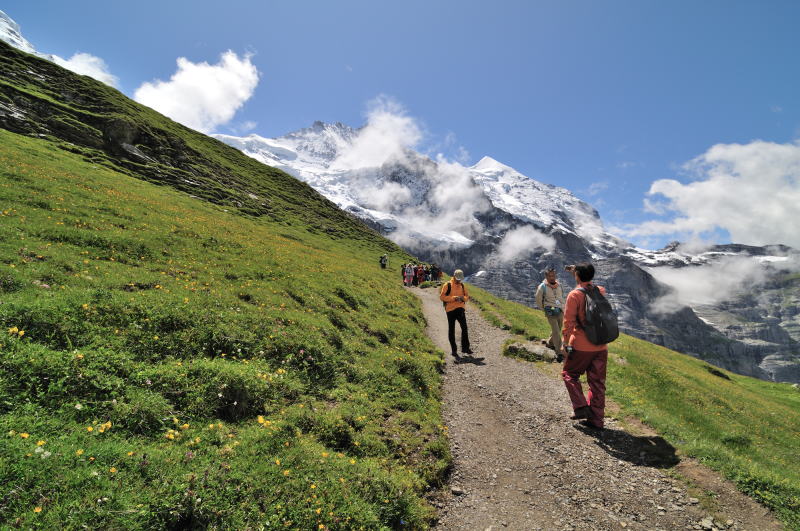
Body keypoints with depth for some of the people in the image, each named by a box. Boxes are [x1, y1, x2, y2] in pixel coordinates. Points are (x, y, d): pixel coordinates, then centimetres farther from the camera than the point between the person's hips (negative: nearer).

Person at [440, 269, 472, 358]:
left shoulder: (462, 286, 12)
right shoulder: (447, 285, -3)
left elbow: (467, 296, 18)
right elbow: (441, 297, -8)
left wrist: (463, 298, -6)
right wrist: (453, 298, -17)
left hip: (460, 309, 4)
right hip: (450, 310, -3)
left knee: (464, 328, -7)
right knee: (451, 330, 3)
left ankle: (465, 348, 3)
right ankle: (453, 350, 12)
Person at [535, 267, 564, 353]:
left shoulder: (559, 285, 3)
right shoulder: (542, 287, -11)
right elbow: (538, 301, 0)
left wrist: (562, 309, 13)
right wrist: (545, 311, 3)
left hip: (560, 312, 5)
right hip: (551, 313, -5)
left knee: (557, 330, 15)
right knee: (556, 332, -6)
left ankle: (550, 343, 37)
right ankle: (559, 351, 3)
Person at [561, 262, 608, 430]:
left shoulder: (574, 295, -14)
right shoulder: (600, 292, 3)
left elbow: (569, 322, -16)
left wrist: (566, 344, -9)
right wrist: (577, 271, 31)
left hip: (581, 347, -5)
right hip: (601, 347, 5)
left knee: (569, 374, 16)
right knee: (597, 383, 12)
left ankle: (581, 408, 6)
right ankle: (596, 419, 16)